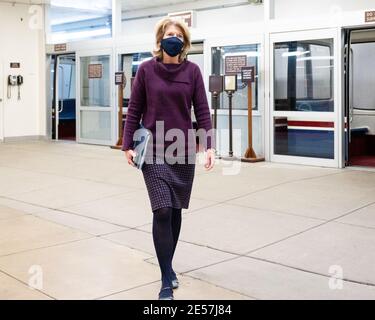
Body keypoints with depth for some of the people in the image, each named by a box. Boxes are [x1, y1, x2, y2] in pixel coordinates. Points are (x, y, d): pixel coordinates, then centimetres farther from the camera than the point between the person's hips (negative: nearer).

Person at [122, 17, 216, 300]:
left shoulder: (192, 70, 1)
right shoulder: (146, 69, -2)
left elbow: (202, 110, 0)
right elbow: (134, 109, 2)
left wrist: (210, 145, -9)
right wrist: (128, 145, 0)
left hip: (184, 151, 2)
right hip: (153, 151, -2)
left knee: (176, 210, 11)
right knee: (162, 211, -10)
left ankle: (168, 266, 30)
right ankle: (167, 279, -1)